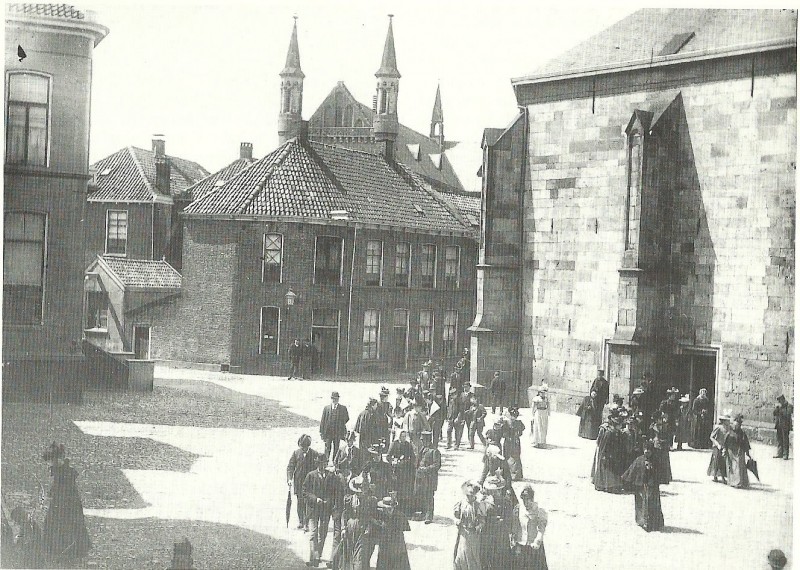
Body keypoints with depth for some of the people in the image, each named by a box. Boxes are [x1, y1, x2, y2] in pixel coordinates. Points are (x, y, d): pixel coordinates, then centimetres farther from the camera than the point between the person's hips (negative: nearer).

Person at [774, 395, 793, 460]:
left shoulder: (789, 406, -5)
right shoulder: (778, 406, 14)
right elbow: (774, 413, 7)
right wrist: (777, 408, -6)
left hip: (785, 426, -6)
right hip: (779, 425, 6)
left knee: (785, 440, -5)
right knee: (780, 440, 12)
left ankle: (785, 454, -2)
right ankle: (780, 453, 19)